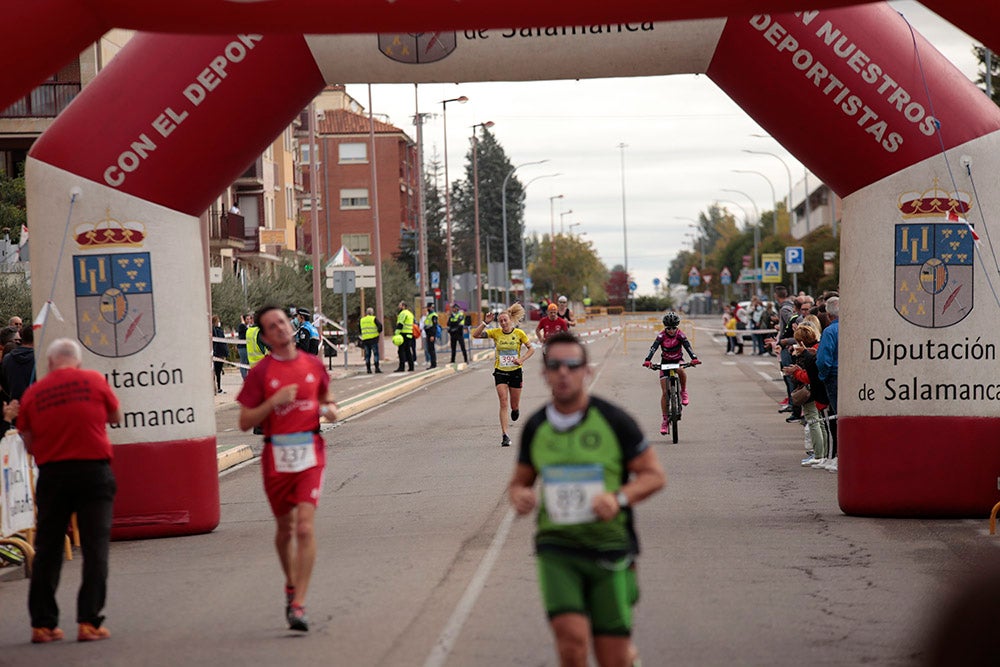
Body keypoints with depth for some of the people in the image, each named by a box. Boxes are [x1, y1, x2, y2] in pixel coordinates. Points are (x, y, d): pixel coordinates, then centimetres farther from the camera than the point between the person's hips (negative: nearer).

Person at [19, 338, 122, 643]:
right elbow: (116, 417, 15)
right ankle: (89, 621, -4)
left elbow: (29, 444, 8)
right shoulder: (94, 381, 0)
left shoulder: (32, 393, 2)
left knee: (47, 549, 10)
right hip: (93, 471, -2)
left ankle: (42, 624, 10)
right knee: (95, 547, 2)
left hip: (51, 474, 2)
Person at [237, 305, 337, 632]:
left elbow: (327, 400, 23)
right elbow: (245, 422, -3)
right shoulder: (260, 372, -1)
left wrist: (329, 410, 0)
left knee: (305, 527, -14)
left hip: (310, 454, 0)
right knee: (285, 528, 14)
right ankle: (291, 585, 39)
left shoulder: (314, 364, 7)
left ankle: (298, 605, -15)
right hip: (276, 456, 0)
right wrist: (275, 401, -16)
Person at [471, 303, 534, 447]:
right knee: (503, 403, -11)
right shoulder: (495, 333, -5)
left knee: (514, 405, 9)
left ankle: (516, 409, 49)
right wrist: (485, 322, -21)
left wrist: (522, 359, -13)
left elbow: (531, 349, 2)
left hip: (515, 371, 0)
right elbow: (475, 334, -12)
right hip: (500, 372, 0)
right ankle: (505, 435, -10)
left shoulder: (519, 333, -7)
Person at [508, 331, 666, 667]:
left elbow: (655, 474, -1)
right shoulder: (536, 427, 4)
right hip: (557, 548, 1)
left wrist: (620, 498, -20)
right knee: (572, 639, -21)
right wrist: (519, 495, -6)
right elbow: (521, 479, 18)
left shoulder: (613, 420, -5)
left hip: (610, 549, -1)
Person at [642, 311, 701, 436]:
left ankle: (683, 392, -12)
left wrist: (694, 358, -48)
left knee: (681, 370, -39)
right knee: (664, 392, -6)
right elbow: (653, 348, -31)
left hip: (678, 360, 0)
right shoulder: (661, 336, -18)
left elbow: (688, 346, -30)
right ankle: (665, 420, 1)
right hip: (665, 362, 0)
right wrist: (647, 360, -48)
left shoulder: (680, 335, -17)